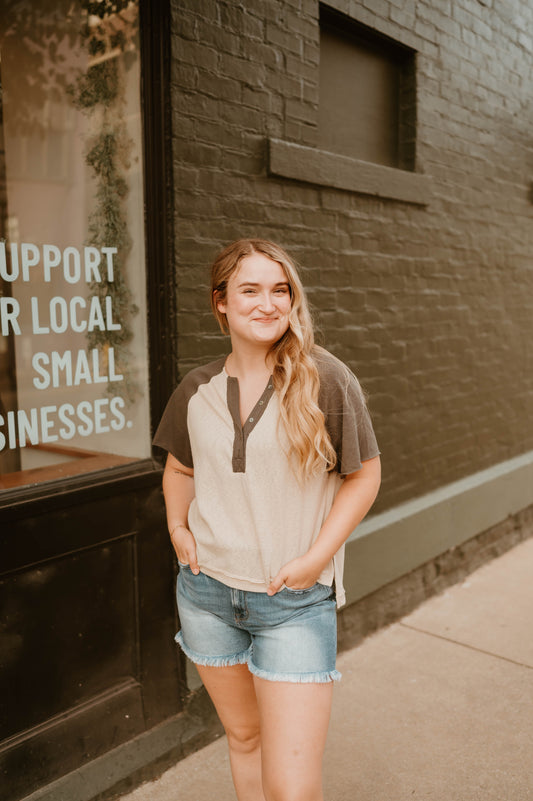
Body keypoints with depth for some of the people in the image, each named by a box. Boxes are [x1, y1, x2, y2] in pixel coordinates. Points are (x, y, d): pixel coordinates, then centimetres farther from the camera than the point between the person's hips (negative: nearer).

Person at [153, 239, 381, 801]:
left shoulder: (325, 380, -11)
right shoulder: (197, 390, 1)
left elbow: (364, 475, -4)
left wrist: (316, 557, -12)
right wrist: (178, 528, 3)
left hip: (295, 599, -3)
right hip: (207, 591, 4)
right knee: (243, 735, 22)